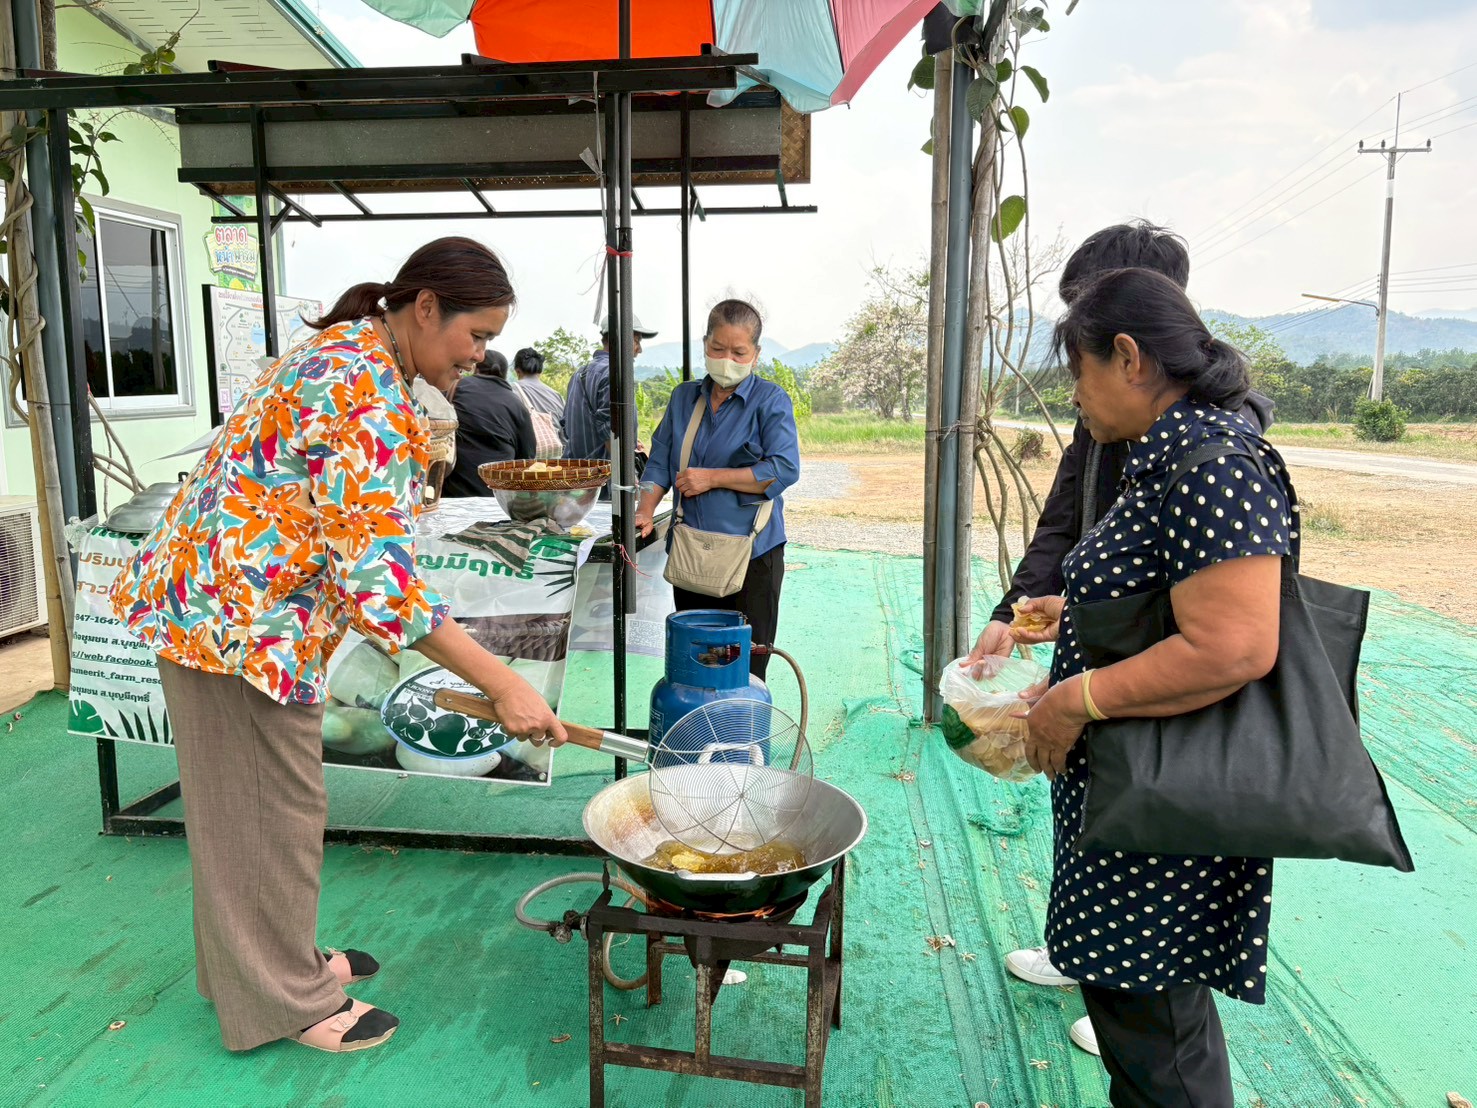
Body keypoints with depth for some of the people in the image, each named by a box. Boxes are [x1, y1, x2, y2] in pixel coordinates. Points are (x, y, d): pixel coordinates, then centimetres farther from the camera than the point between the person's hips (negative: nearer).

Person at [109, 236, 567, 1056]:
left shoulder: (346, 353, 7)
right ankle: (286, 1002, 24)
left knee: (255, 802, 21)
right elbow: (376, 579, -31)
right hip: (242, 617, -10)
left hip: (210, 598, 10)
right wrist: (503, 686, -29)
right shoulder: (366, 400, -26)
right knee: (268, 809, 5)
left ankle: (280, 959, 39)